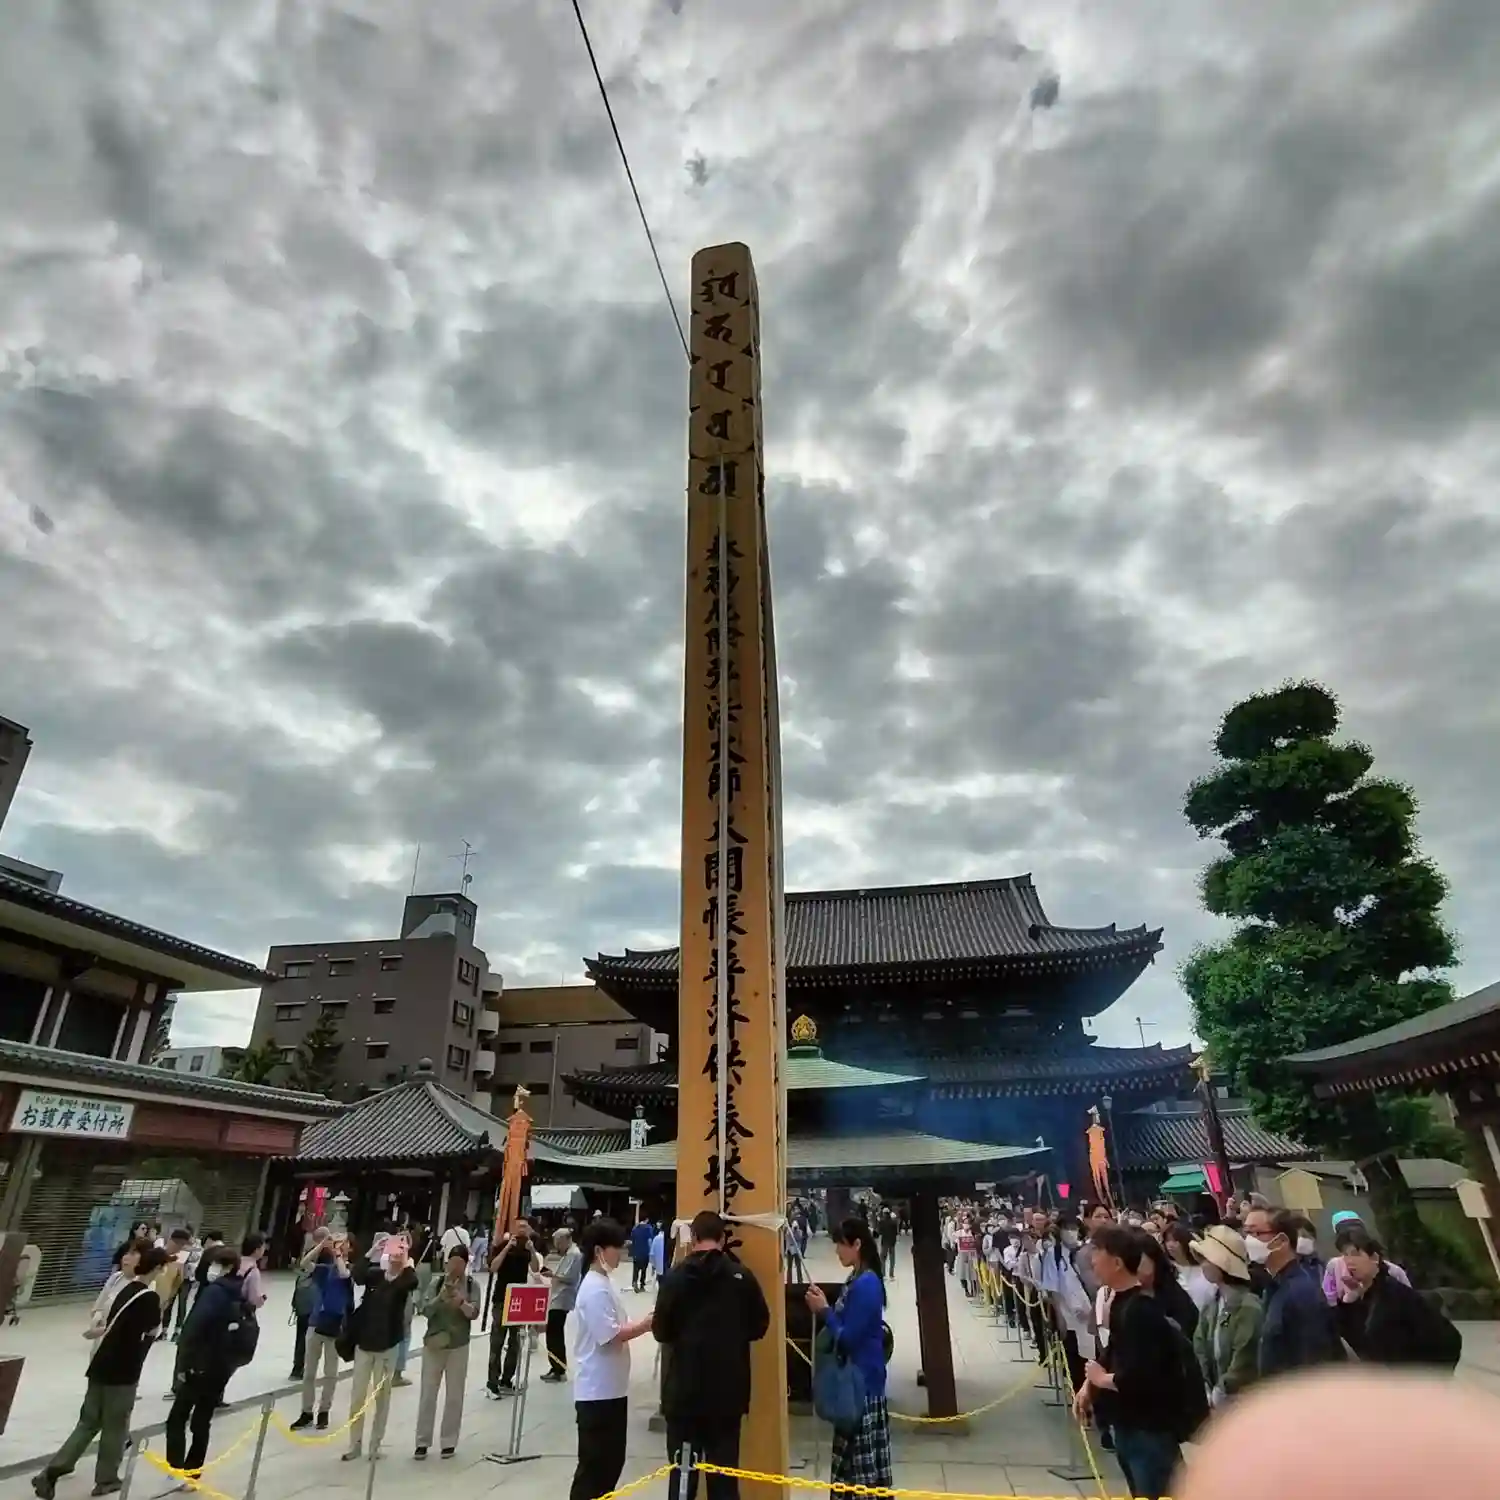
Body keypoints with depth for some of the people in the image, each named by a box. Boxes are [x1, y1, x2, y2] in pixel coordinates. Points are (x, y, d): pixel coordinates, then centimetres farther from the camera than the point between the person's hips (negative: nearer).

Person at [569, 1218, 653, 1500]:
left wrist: (642, 1323, 3)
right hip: (598, 1391, -10)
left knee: (612, 1460, 18)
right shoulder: (595, 1289, -21)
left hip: (611, 1388, 10)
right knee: (594, 1463, 2)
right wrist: (644, 1325, -19)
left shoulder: (603, 1283, 10)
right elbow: (610, 1335, -25)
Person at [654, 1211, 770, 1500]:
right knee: (724, 1470, 12)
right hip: (728, 1389, 1)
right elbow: (759, 1326, 1)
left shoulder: (675, 1276, -10)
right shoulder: (742, 1276, -8)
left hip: (684, 1388, -1)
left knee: (682, 1470, 11)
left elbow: (662, 1332, -6)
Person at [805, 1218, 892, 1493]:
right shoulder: (859, 1279, 7)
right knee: (854, 1452, 17)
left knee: (864, 1455, 1)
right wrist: (824, 1309, -3)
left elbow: (848, 1337, -22)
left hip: (862, 1380, -9)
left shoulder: (865, 1284, -22)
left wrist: (824, 1311, -12)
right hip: (855, 1376, 9)